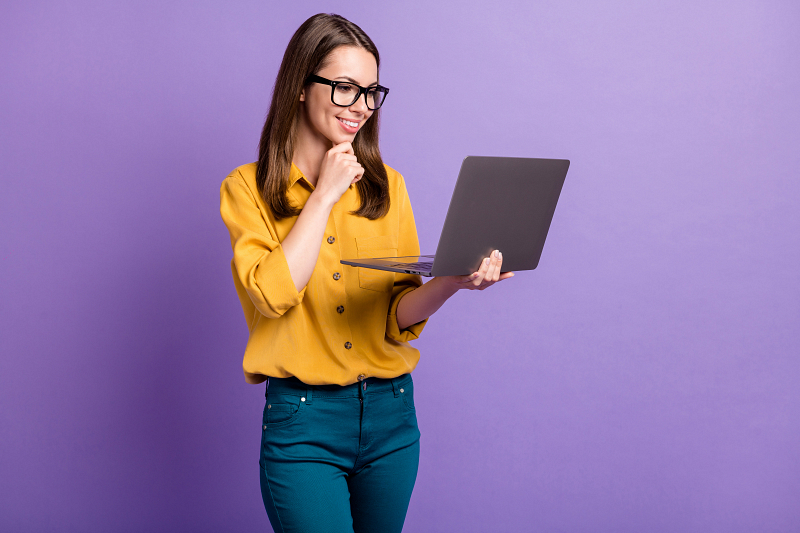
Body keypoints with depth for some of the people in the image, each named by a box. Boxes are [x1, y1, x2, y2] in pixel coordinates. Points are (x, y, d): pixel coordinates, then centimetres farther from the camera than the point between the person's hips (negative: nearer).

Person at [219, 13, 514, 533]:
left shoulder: (386, 185, 6)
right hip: (304, 423, -3)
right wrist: (325, 194, -12)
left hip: (392, 412, 4)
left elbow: (400, 315, 0)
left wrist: (452, 281, -21)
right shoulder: (248, 188, -2)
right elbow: (273, 294, -18)